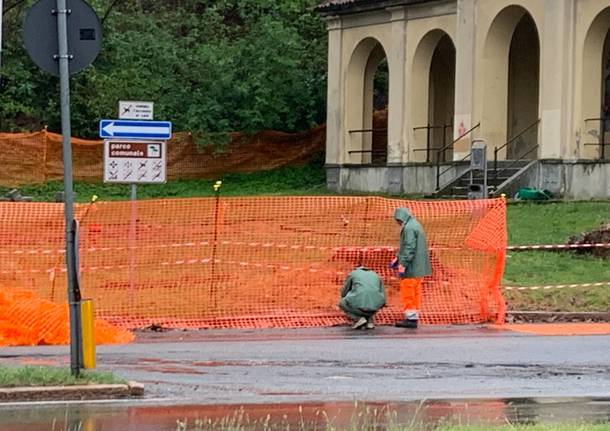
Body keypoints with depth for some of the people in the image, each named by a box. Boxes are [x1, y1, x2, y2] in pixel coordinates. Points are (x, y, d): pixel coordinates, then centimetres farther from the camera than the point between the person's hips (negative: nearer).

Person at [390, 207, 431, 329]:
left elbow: (409, 248, -22)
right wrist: (398, 258, 23)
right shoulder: (416, 225, 16)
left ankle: (410, 318, -5)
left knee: (408, 293, -5)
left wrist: (402, 264, -21)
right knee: (416, 292, 13)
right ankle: (414, 316, 18)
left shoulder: (409, 228, -16)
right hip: (418, 268, 10)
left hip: (411, 268, -10)